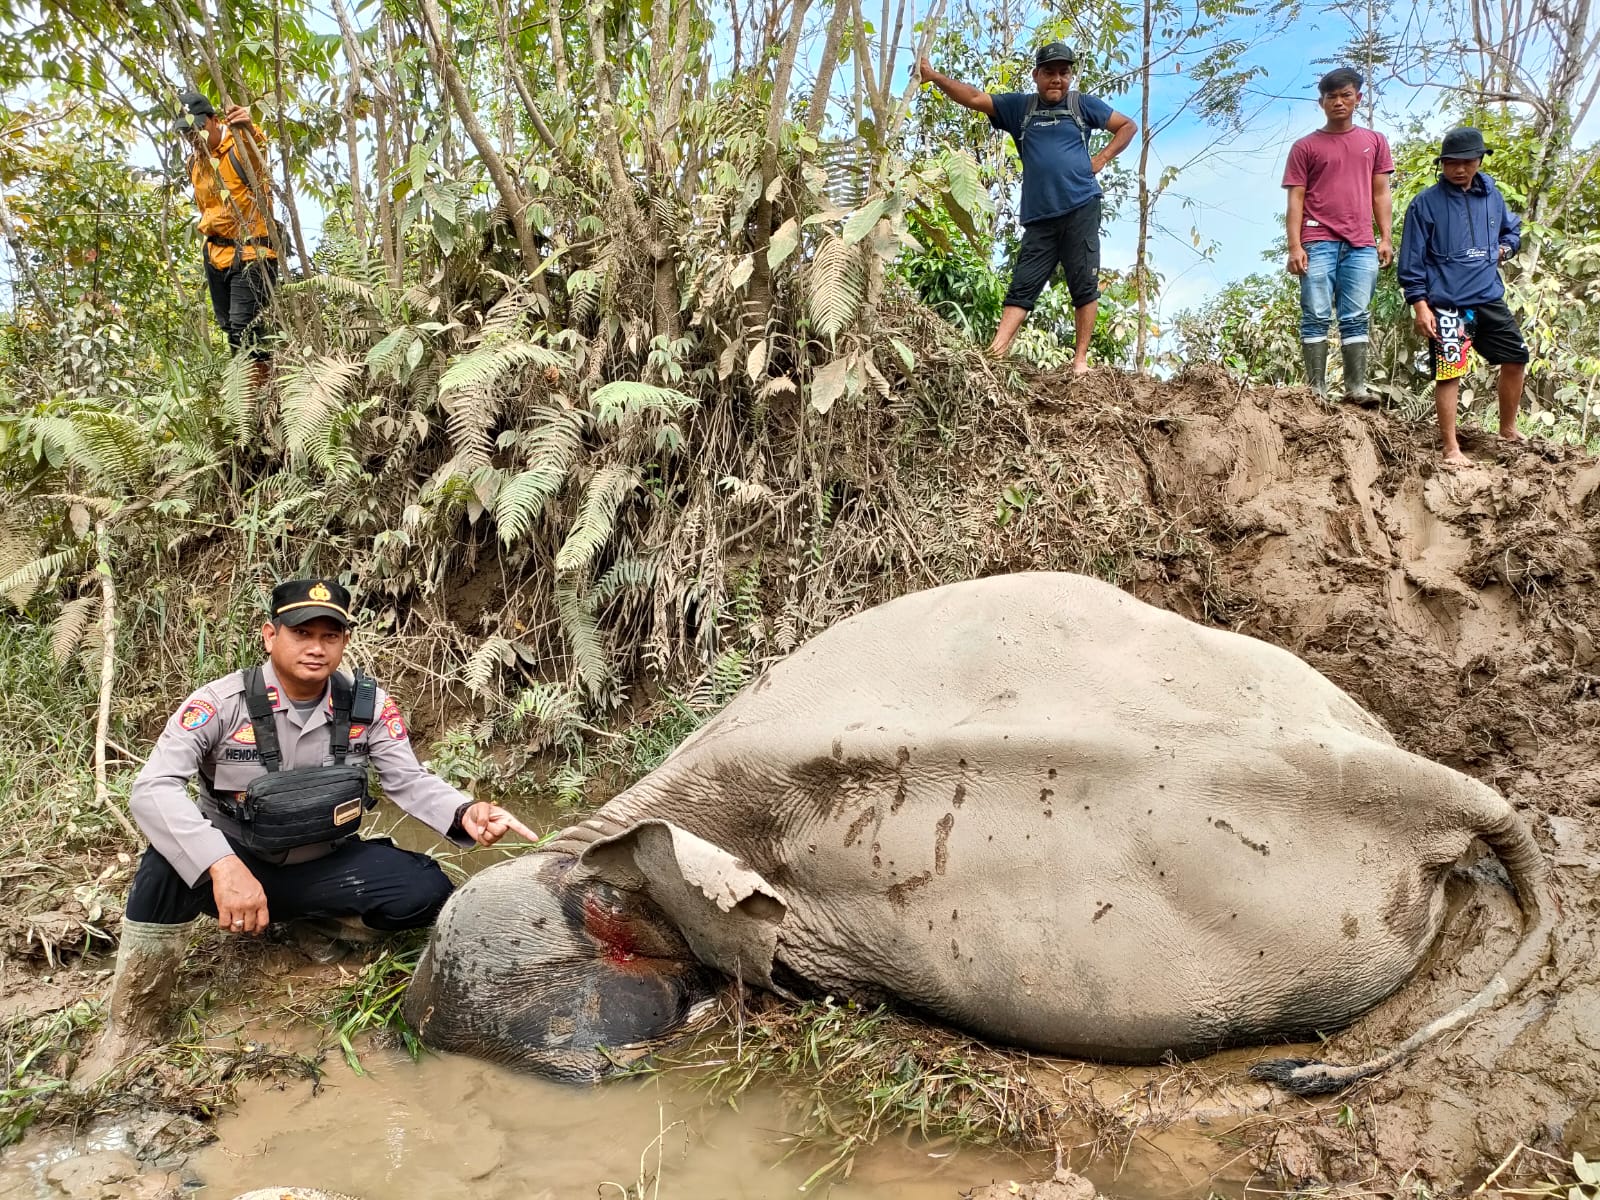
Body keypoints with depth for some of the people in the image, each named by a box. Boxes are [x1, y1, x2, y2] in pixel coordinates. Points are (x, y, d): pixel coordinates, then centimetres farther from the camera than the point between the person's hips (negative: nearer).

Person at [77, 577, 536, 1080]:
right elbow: (152, 790, -30)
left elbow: (410, 781, -8)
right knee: (171, 860, -35)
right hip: (235, 866, -2)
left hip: (324, 867, 3)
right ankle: (133, 1023, -13)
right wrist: (223, 866, -46)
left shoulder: (368, 705, -10)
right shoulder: (220, 704, -20)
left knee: (427, 891, -20)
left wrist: (465, 813, -31)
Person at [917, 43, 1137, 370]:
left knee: (1084, 286, -3)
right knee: (1022, 286, -4)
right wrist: (934, 77, -3)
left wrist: (1101, 159, 3)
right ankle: (993, 355, -14)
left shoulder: (1083, 104, 9)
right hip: (1039, 217, 2)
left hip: (1081, 209, -1)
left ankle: (1080, 359, 0)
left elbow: (1129, 126, 16)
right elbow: (974, 98, 6)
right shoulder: (1019, 106, 12)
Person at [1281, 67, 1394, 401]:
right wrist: (1295, 246, -6)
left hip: (1362, 245, 2)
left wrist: (1386, 239, 6)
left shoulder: (1375, 142, 17)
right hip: (1318, 243, -2)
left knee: (1356, 319, 0)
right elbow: (1295, 199, 4)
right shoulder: (1305, 147, 9)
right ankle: (1316, 389, -5)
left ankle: (1356, 387, 0)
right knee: (1316, 317, -5)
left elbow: (1381, 194, 15)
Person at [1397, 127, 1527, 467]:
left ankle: (1508, 429, 32)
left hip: (1490, 299, 6)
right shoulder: (1426, 203, -5)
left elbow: (1512, 229, 27)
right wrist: (1419, 305, -12)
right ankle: (1451, 449, 0)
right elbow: (1412, 259, -7)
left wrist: (1504, 248, 4)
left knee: (1516, 358, 12)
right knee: (1449, 372, -8)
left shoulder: (1492, 196, 10)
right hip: (1447, 304, -6)